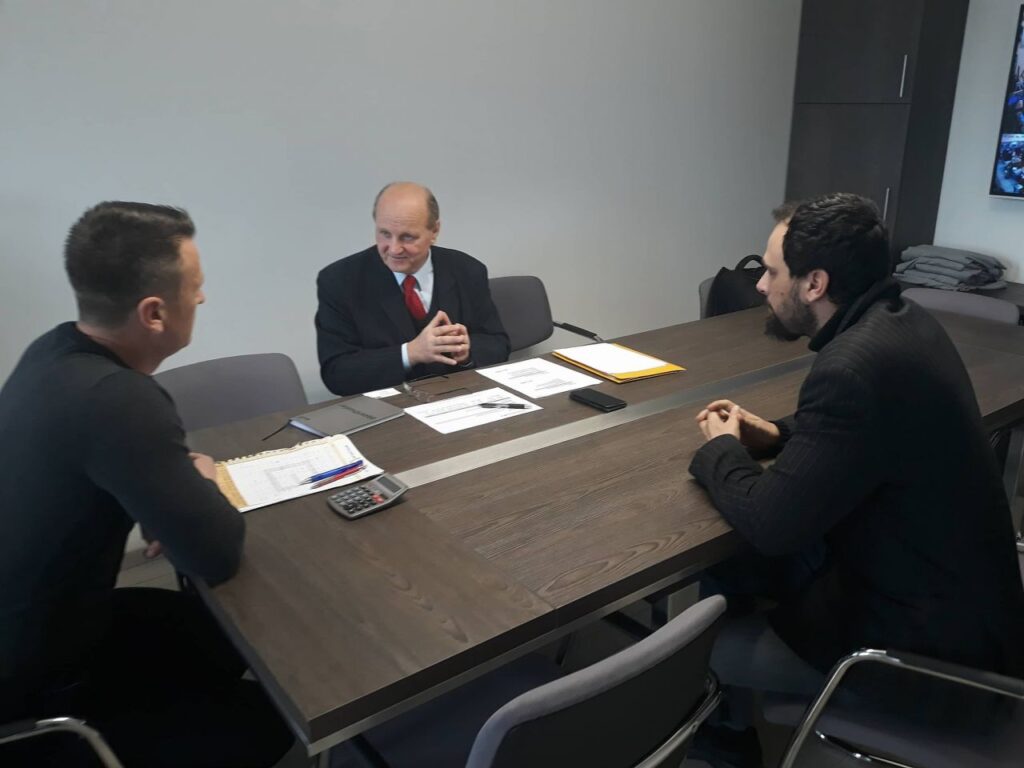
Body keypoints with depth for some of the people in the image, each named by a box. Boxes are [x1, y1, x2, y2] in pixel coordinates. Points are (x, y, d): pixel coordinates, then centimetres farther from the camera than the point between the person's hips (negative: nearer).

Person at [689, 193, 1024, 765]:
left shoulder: (856, 366, -32)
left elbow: (769, 524, -26)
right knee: (721, 565, 11)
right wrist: (775, 435, 5)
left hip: (924, 639, -9)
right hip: (948, 590, 9)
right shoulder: (902, 322, -1)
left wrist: (721, 449, -6)